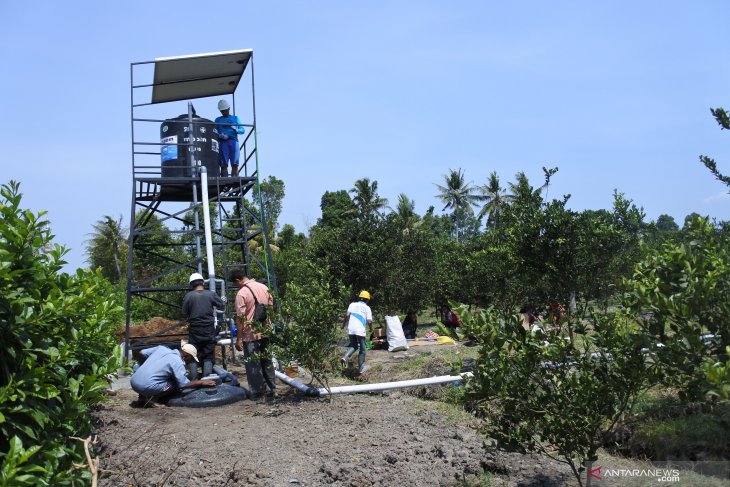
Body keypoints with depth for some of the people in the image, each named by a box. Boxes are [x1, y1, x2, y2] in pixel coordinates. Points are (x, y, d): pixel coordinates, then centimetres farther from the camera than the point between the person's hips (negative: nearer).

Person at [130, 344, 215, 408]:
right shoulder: (178, 362, -10)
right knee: (176, 385, 5)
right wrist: (201, 383, 2)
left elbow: (142, 353, 18)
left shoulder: (161, 348, 10)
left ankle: (142, 397, 16)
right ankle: (152, 399, -6)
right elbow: (183, 384, -11)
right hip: (146, 387, -7)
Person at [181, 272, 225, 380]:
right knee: (208, 357, 7)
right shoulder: (211, 294, -4)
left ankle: (194, 381, 6)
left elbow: (184, 314, -1)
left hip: (194, 331, 0)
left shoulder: (188, 296, -6)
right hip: (209, 330, 0)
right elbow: (222, 305, 9)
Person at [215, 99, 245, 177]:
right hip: (223, 142, -1)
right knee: (224, 164, -9)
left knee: (235, 164, -10)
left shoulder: (235, 118, 21)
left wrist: (236, 130, -9)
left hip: (233, 141, 1)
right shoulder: (218, 120, 19)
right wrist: (220, 135, -11)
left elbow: (243, 130, 13)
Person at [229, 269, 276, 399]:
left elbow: (241, 318, -16)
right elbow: (270, 307, 12)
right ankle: (271, 389, 20)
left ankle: (257, 391, 6)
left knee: (253, 364, 3)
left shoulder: (242, 293, -15)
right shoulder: (264, 287, 5)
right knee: (267, 361, 15)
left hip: (250, 335, -6)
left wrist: (238, 338, -11)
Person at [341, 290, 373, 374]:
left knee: (353, 345, 21)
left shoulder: (352, 304, 9)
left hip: (351, 330, 3)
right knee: (362, 349, 12)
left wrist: (343, 324, 8)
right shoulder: (367, 308, 4)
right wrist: (371, 329, 15)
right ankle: (361, 367, 17)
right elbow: (369, 321, -3)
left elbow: (347, 315, -3)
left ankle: (346, 357, -5)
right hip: (360, 330, -3)